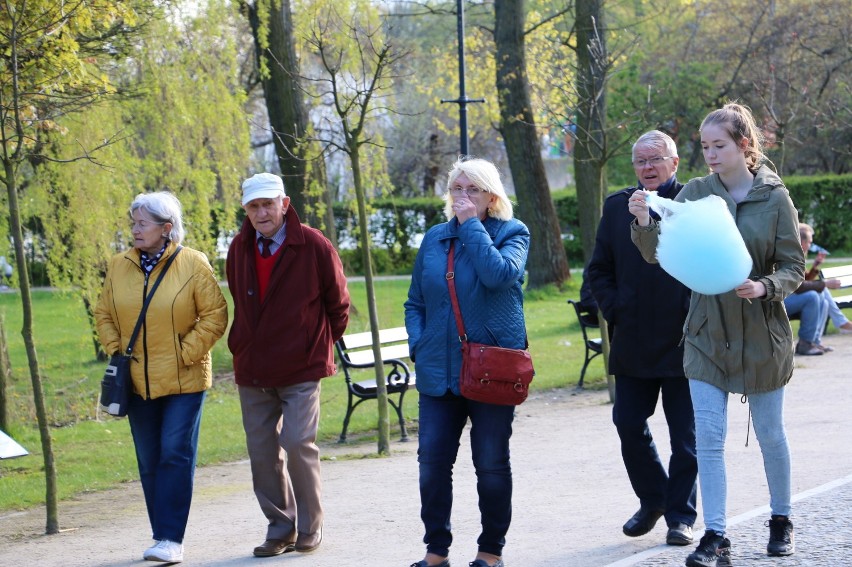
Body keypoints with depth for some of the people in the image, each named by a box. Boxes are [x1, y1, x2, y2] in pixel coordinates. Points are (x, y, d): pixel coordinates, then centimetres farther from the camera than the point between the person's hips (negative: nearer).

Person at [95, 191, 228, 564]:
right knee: (149, 462, 8)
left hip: (183, 380, -4)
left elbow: (215, 315, -7)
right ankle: (162, 537, 17)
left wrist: (186, 354, -12)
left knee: (176, 455, -9)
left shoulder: (193, 265, -8)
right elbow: (104, 315, 15)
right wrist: (115, 351, 2)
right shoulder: (119, 266, 4)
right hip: (137, 380, 4)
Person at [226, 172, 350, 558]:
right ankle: (280, 528, 17)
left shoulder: (314, 246, -9)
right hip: (252, 368, 5)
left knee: (298, 443, -12)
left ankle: (310, 527, 4)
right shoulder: (239, 250, 5)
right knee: (262, 451, 5)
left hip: (301, 368, -4)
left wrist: (323, 343, 12)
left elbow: (338, 302, 4)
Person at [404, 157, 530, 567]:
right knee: (432, 461, -1)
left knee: (491, 464, 4)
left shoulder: (511, 233, 0)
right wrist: (418, 345, 2)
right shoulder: (434, 239, 11)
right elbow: (415, 302, 18)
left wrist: (471, 224, -14)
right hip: (439, 371, 3)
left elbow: (499, 274, -21)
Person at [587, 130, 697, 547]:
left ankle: (680, 514, 14)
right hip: (633, 341, 4)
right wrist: (614, 311, 1)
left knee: (684, 433, 3)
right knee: (628, 423, 6)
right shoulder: (617, 206, 9)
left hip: (684, 340, -4)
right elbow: (599, 270, 13)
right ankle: (652, 499, 26)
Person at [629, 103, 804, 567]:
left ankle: (781, 519, 32)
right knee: (708, 437, -4)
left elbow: (794, 267, -5)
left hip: (762, 336, -1)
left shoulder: (775, 198, -8)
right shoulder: (696, 193, -3)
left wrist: (764, 288, -25)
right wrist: (645, 223, -28)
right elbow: (660, 253, -7)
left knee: (770, 434, 13)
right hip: (707, 336, 1)